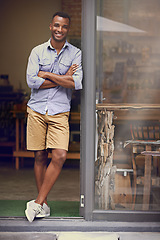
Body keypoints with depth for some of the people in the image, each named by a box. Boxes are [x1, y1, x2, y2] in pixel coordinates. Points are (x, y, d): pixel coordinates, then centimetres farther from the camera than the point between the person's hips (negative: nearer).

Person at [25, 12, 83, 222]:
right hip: (37, 110, 1)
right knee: (40, 156, 4)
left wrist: (47, 75, -9)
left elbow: (76, 83, -11)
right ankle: (44, 205, 15)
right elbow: (32, 81, -8)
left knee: (60, 156, -13)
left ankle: (38, 202, -3)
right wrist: (63, 79, -9)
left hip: (60, 112, 0)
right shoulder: (37, 51, 5)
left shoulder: (75, 53, 4)